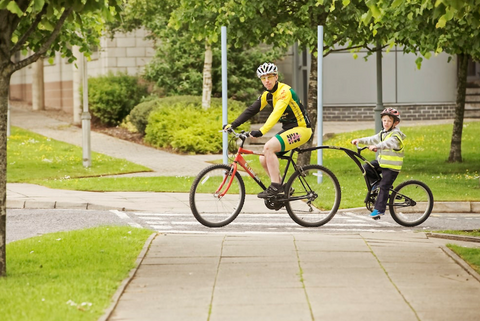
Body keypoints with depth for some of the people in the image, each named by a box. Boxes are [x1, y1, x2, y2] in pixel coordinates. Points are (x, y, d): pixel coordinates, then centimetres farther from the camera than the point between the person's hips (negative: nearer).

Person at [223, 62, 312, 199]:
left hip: (301, 130, -9)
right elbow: (251, 111, 3)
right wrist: (232, 125, -9)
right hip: (287, 130, 9)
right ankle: (282, 188, 14)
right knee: (263, 159, -1)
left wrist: (261, 131, -43)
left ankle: (275, 187, -22)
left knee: (269, 147, -27)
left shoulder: (285, 91, -19)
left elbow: (276, 113, -33)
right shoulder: (267, 95, 7)